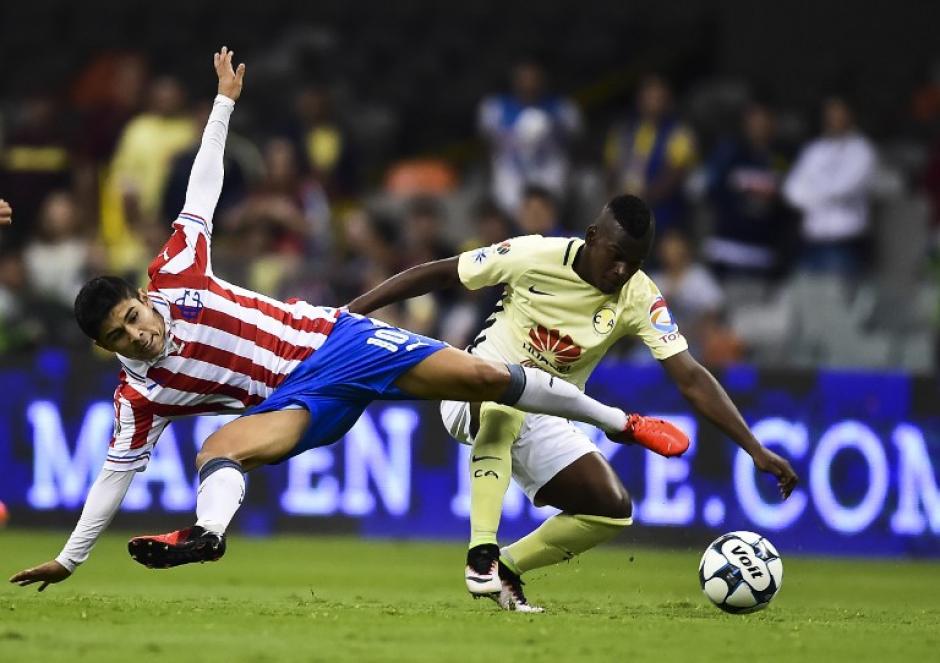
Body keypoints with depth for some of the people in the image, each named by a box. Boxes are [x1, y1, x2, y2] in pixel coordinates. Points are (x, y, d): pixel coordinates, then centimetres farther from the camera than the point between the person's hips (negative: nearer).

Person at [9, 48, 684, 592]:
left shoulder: (174, 275, -5)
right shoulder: (141, 395, -6)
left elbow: (201, 192, 4)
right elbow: (117, 471, -1)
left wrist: (224, 103, 9)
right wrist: (69, 559, -4)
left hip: (333, 340, 0)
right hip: (297, 403, 0)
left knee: (485, 377, -11)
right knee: (220, 448, -31)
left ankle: (619, 422, 2)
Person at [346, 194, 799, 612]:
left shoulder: (639, 298, -13)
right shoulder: (534, 256, -19)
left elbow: (690, 379, -17)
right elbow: (439, 274, -10)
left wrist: (756, 450, -25)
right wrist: (352, 311, -12)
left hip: (541, 422, 4)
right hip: (474, 395, -4)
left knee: (614, 509, -12)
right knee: (507, 398, -40)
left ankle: (505, 567, 5)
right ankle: (482, 552, -39)